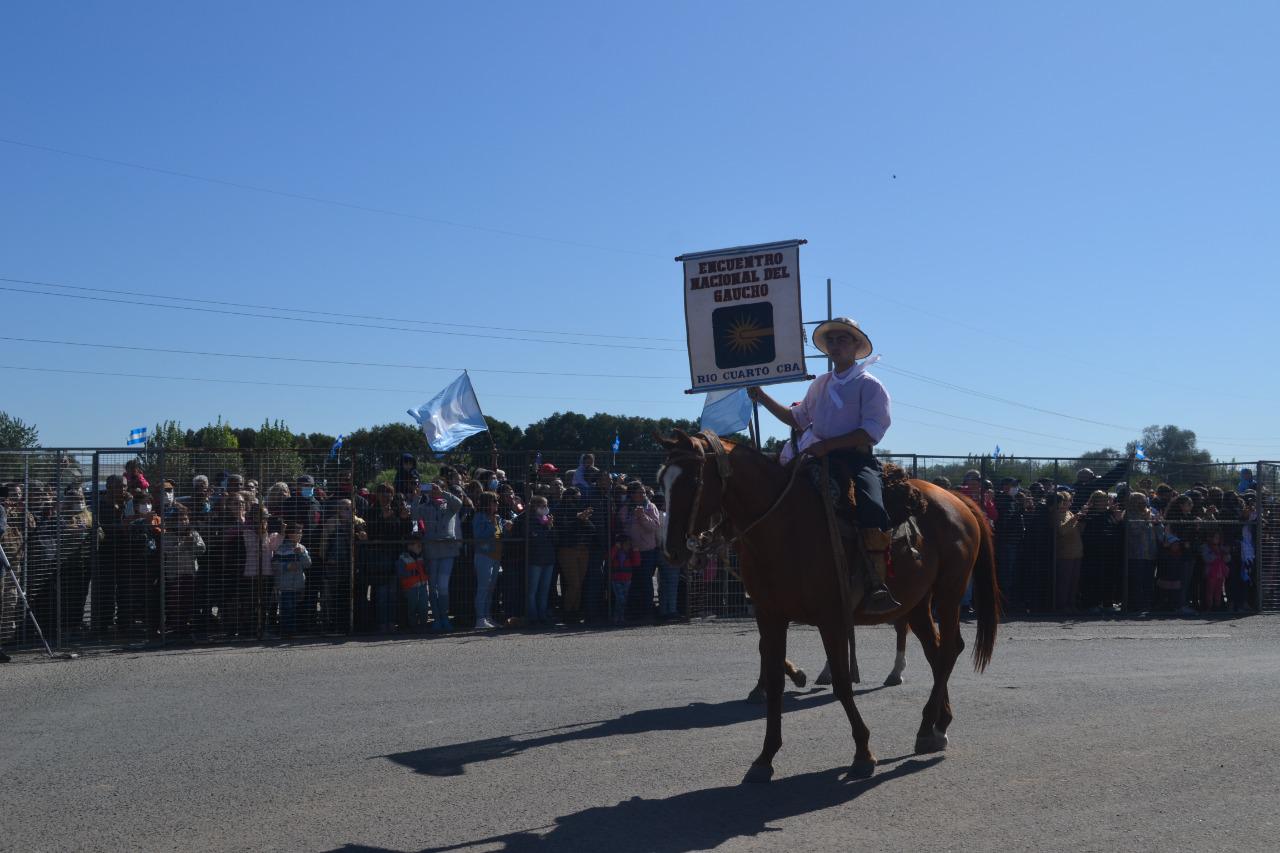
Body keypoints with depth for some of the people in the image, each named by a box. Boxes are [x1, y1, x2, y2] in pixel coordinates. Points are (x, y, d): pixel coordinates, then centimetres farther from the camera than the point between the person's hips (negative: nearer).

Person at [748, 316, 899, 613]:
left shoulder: (869, 385, 2)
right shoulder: (820, 384, 22)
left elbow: (872, 431, -10)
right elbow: (798, 419, 31)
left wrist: (828, 444, -19)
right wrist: (763, 398, 23)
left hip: (856, 459, -6)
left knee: (871, 505, -33)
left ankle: (877, 586, -36)